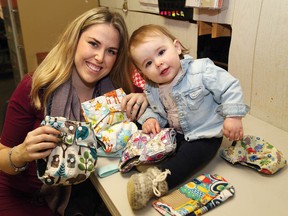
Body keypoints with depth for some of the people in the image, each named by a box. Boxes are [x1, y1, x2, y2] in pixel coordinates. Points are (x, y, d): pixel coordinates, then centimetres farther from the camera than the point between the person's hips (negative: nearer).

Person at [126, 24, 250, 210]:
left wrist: (233, 116, -24)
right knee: (150, 139, -9)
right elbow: (155, 110, 11)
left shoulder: (201, 70, -23)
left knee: (191, 155, -30)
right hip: (174, 133, 7)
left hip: (206, 134, -7)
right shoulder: (152, 91, -6)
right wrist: (151, 118, -12)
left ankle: (158, 179, -41)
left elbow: (230, 87, -18)